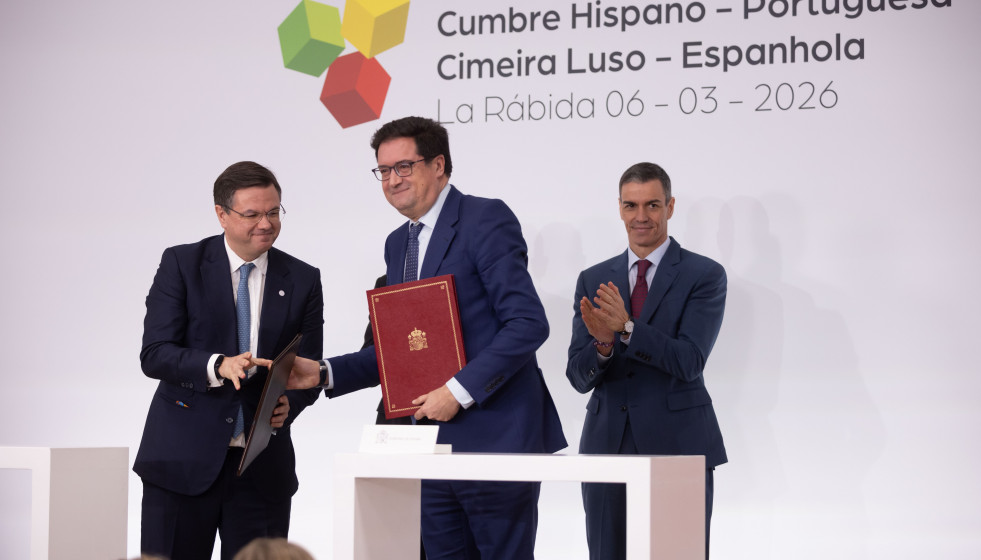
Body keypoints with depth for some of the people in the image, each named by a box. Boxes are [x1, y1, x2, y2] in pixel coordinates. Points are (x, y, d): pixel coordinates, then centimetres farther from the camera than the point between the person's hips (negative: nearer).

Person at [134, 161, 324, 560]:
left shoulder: (303, 280, 8)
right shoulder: (182, 264, 0)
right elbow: (153, 355, -7)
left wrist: (288, 404, -14)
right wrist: (217, 366, -24)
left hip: (262, 467, 2)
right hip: (184, 459, -2)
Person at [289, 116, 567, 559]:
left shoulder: (487, 220, -8)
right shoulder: (397, 244, 18)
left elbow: (528, 323, -16)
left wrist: (459, 390, -19)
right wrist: (325, 373, 8)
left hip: (494, 439, -8)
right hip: (432, 444, 8)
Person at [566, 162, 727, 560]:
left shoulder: (704, 276, 0)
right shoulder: (593, 281, 10)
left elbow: (689, 361, -12)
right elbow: (579, 377, 4)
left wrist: (626, 328, -24)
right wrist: (602, 343, -17)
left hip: (677, 444, -3)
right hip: (607, 446, 3)